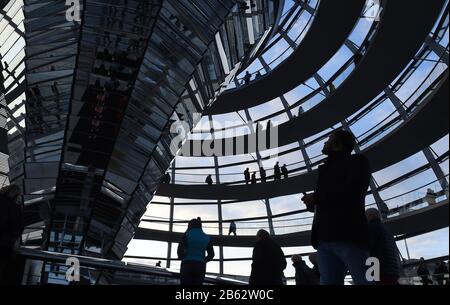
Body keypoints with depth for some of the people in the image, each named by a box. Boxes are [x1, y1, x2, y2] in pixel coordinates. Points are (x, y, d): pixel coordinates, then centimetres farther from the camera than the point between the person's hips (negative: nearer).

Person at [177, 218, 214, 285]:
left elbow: (180, 250, -9)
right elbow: (211, 255, 6)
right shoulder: (206, 238, 11)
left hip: (187, 266, -3)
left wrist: (182, 258, 11)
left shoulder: (187, 234, 1)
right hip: (200, 267, 3)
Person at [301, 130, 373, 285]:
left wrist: (316, 197, -5)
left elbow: (354, 190, -12)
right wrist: (312, 202, 5)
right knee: (327, 282, -1)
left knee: (363, 281, -9)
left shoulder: (356, 161, 8)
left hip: (348, 234, -6)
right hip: (325, 238, 7)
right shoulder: (327, 170, 29)